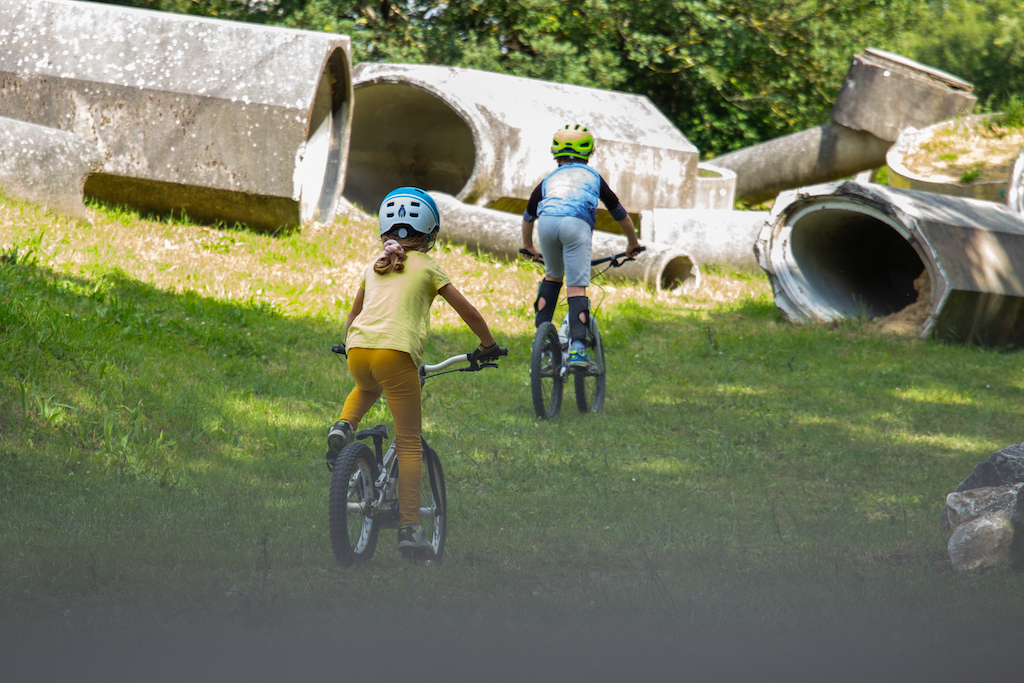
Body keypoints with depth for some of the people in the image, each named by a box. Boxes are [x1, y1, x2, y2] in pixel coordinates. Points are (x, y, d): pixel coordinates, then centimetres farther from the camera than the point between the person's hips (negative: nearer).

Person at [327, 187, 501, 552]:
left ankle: (343, 426, 11)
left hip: (358, 350, 4)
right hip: (396, 352, -4)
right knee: (409, 443, 4)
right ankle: (409, 528, -3)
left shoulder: (373, 267, 24)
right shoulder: (428, 268, 13)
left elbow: (352, 317, 35)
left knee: (367, 388, 41)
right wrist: (488, 345, 30)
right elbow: (469, 313, 15)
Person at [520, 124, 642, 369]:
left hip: (547, 223, 2)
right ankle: (577, 349, -20)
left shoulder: (549, 179, 36)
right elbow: (620, 214, 42)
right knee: (577, 287, -5)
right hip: (577, 223, -2)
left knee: (552, 277, 27)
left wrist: (528, 246, 68)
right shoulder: (592, 176, 32)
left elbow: (528, 216, 50)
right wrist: (633, 243, 58)